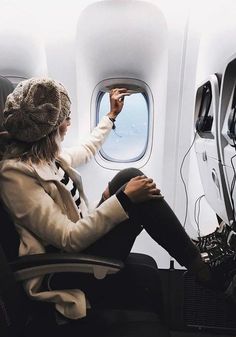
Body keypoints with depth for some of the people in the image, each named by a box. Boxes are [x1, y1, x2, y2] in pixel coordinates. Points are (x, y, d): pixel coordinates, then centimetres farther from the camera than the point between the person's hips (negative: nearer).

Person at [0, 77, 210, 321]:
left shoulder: (46, 153, 5)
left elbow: (87, 150, 26)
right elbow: (69, 239, -24)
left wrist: (111, 115, 33)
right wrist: (125, 199, -26)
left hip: (81, 241, 8)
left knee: (129, 178, -11)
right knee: (128, 179, -21)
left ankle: (195, 261, -2)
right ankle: (201, 269, -7)